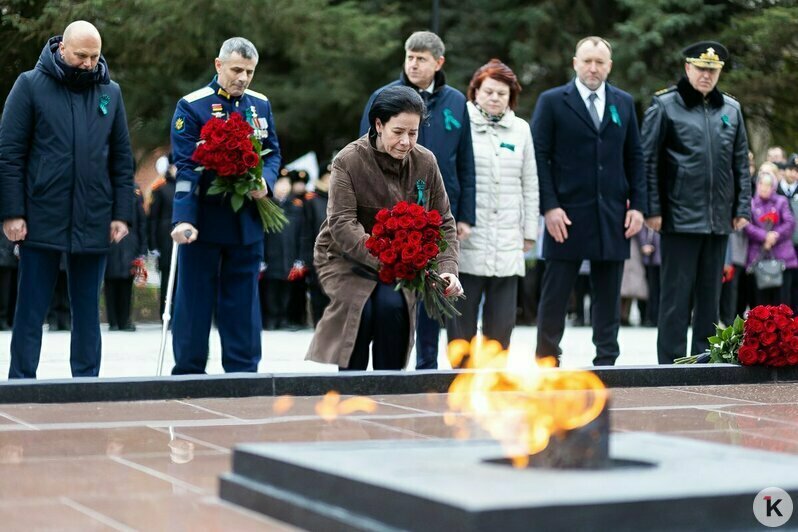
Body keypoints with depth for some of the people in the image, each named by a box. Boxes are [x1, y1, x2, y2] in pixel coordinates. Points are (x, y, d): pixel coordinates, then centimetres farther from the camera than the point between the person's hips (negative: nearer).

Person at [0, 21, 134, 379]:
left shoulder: (110, 92, 10)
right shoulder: (30, 85, 0)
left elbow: (122, 159, 11)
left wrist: (121, 214, 3)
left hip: (93, 224, 3)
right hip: (42, 220, -3)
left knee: (87, 310, 8)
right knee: (31, 310, 2)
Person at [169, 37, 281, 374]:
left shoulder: (261, 105, 10)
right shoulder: (192, 106, -6)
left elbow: (273, 153, 15)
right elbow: (185, 168, -13)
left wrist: (265, 182, -8)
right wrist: (183, 218, -23)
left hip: (247, 220, 4)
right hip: (204, 220, -4)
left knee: (243, 299, 8)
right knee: (195, 298, 4)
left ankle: (243, 370, 15)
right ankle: (188, 372, 12)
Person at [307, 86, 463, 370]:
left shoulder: (425, 162, -4)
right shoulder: (348, 161, -15)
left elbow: (443, 222, 2)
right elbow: (342, 224, -24)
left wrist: (448, 269, -15)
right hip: (346, 257, -2)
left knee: (392, 304, -27)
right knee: (361, 309, -28)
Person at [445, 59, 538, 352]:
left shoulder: (520, 129, 13)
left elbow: (529, 184, 15)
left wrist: (530, 231, 12)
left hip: (507, 241, 3)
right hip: (467, 238, -3)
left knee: (502, 318, 2)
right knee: (462, 316, -2)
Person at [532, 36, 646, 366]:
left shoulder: (624, 103, 12)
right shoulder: (552, 101, 1)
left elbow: (634, 158, 13)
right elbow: (539, 156, -3)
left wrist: (637, 204, 3)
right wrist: (549, 207, -12)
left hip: (613, 217, 3)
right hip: (567, 215, -3)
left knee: (607, 296, 7)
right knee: (555, 295, 1)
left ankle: (606, 361, 14)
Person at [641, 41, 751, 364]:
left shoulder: (731, 109, 12)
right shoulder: (665, 105, -2)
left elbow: (741, 163, 15)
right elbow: (648, 161, -4)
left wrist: (743, 207, 9)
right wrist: (652, 209, -8)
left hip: (719, 219, 5)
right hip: (680, 216, -5)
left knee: (711, 294, 10)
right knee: (677, 294, -2)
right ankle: (671, 364, 4)